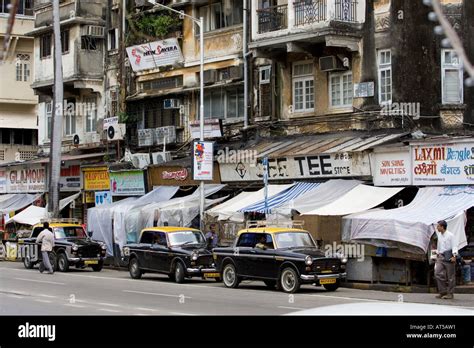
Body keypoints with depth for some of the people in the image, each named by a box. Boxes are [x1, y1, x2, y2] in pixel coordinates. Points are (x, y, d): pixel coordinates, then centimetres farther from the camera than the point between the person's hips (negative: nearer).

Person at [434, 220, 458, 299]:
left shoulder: (450, 235, -8)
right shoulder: (439, 235, 13)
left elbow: (454, 246, -11)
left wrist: (454, 256, -21)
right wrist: (437, 254, 25)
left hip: (448, 257, -7)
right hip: (440, 257, 7)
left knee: (450, 276, -1)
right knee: (437, 273, -5)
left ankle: (450, 293, 5)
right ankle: (443, 292, 2)